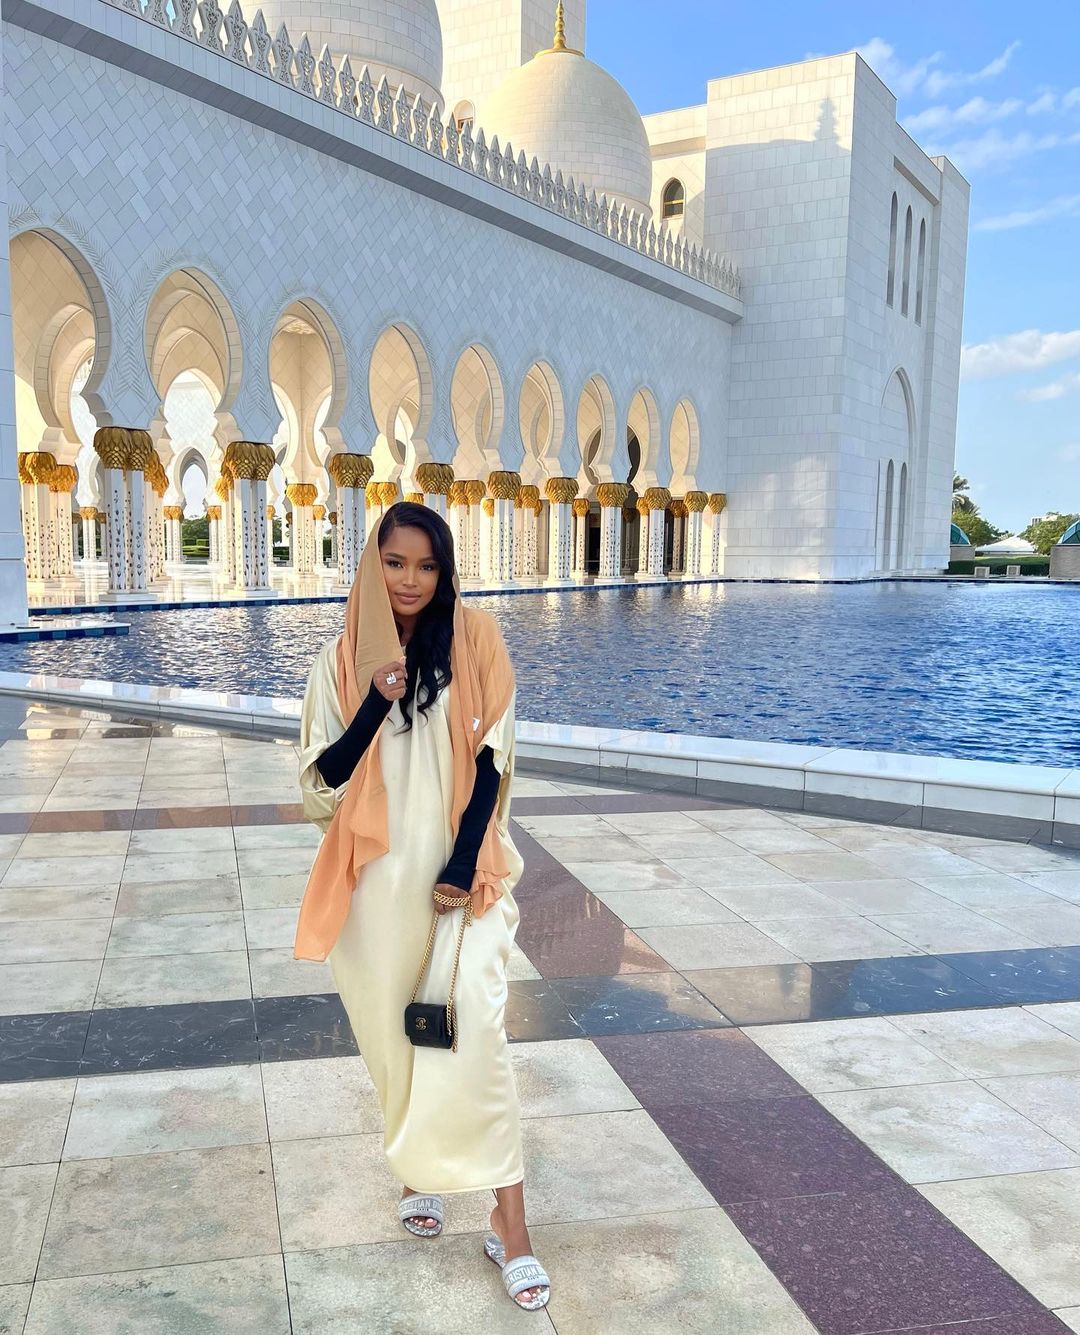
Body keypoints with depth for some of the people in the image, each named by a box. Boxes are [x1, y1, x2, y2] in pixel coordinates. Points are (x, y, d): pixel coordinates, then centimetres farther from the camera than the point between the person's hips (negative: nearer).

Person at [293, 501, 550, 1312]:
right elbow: (323, 781, -4)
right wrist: (377, 701, -18)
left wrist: (464, 865, -11)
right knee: (396, 1033, 13)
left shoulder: (477, 645, -3)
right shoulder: (342, 661, 0)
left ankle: (510, 1226, 1)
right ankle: (418, 1168, 38)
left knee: (472, 1032, -9)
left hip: (459, 868, -1)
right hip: (380, 877, 2)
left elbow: (492, 763, -3)